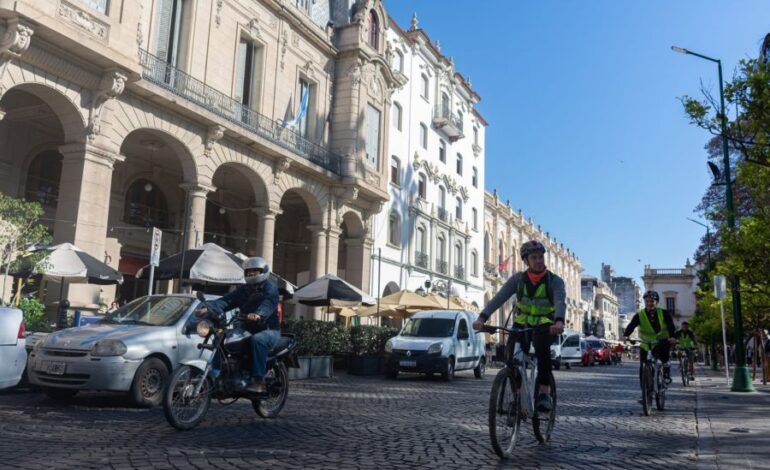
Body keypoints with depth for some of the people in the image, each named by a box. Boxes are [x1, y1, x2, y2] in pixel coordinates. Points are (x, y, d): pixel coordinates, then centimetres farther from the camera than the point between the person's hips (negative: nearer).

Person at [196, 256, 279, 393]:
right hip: (247, 330, 7)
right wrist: (209, 308, -20)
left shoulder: (270, 288, -4)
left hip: (268, 330, -7)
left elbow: (268, 304, -27)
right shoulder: (243, 290, 16)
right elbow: (227, 300, -1)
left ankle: (259, 381, -36)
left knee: (257, 340, -37)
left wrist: (258, 315, -49)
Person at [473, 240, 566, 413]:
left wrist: (559, 321, -54)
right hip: (521, 324, 2)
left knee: (542, 348, -33)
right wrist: (482, 317, -38)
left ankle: (544, 392, -21)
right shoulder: (518, 279, -8)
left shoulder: (555, 281, -13)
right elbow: (499, 298, -21)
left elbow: (560, 302, -32)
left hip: (544, 326, -2)